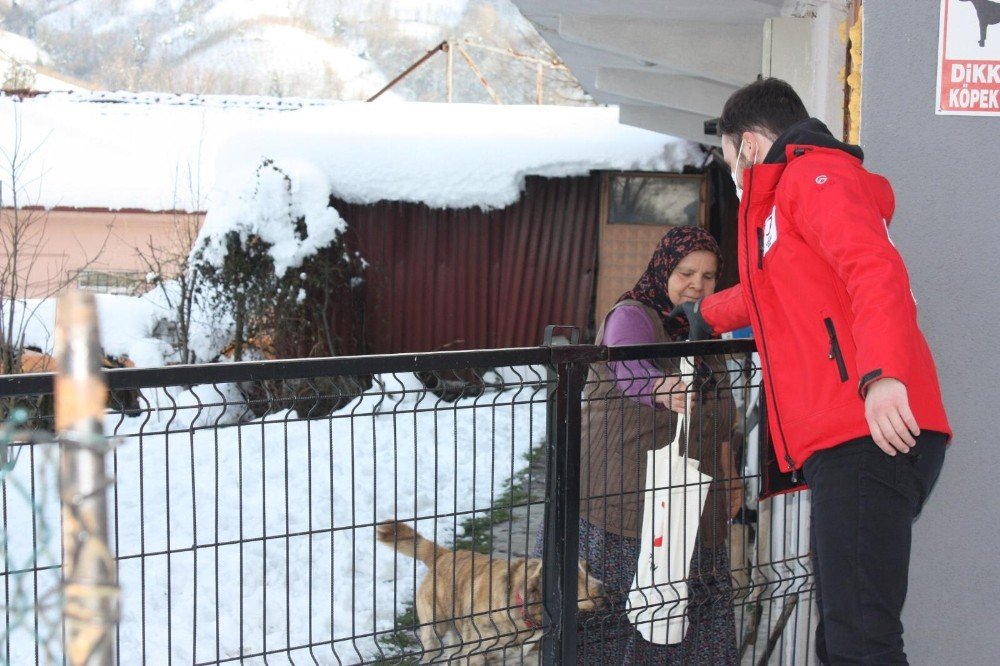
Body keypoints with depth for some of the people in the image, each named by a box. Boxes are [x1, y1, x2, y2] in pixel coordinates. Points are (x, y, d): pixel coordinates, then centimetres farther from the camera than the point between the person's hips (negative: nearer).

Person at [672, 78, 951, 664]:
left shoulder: (815, 174, 2)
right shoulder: (785, 200, 33)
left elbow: (875, 267, -17)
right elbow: (767, 295, 53)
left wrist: (881, 374, -33)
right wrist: (704, 315, 71)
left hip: (869, 437, -10)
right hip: (843, 442, 10)